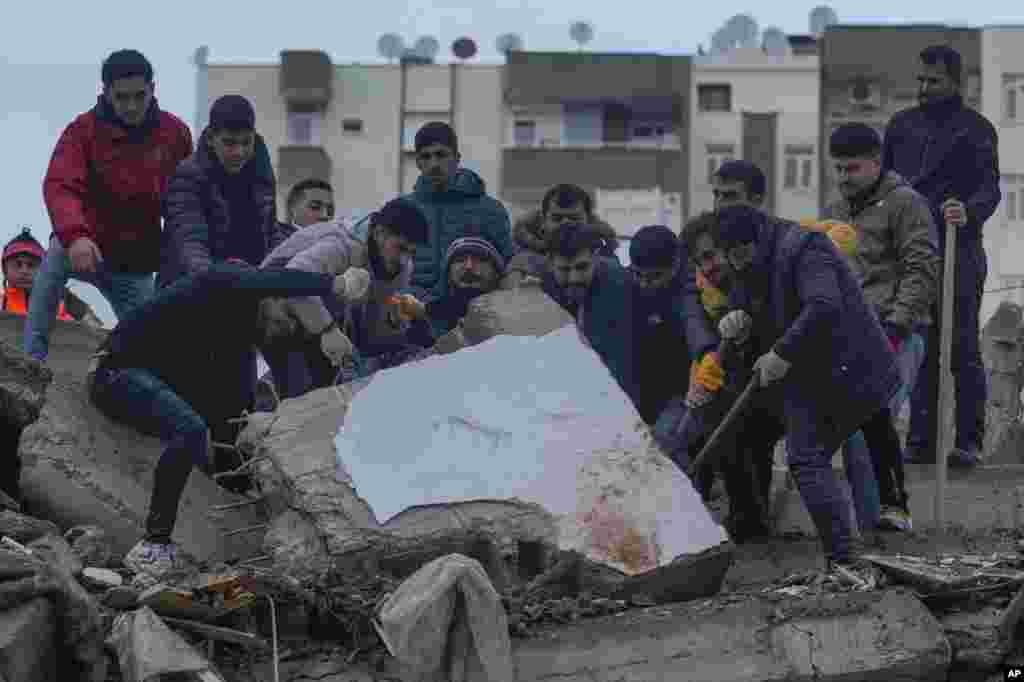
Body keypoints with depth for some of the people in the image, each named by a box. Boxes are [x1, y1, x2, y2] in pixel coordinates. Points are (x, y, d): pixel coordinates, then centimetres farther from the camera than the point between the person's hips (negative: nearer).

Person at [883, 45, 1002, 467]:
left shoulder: (976, 129, 2)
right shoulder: (902, 125, 15)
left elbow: (990, 187, -9)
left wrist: (970, 213, -30)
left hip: (958, 254, -4)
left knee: (963, 349, -3)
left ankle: (969, 441, 1)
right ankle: (921, 440, 8)